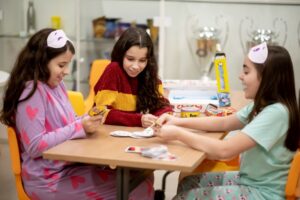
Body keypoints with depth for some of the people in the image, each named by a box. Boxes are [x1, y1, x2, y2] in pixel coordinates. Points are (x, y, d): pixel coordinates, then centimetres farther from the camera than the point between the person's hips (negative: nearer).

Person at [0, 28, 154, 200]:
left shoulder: (57, 85, 11)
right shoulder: (31, 92, -17)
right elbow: (35, 147, -22)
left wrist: (88, 120, -2)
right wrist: (79, 128, -22)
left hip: (71, 165, 9)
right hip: (50, 180, -9)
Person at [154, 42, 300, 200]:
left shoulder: (276, 113, -27)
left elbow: (224, 150, -32)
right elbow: (224, 123, 12)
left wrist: (178, 134, -22)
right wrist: (179, 122, -1)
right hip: (250, 180, 9)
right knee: (188, 183, 10)